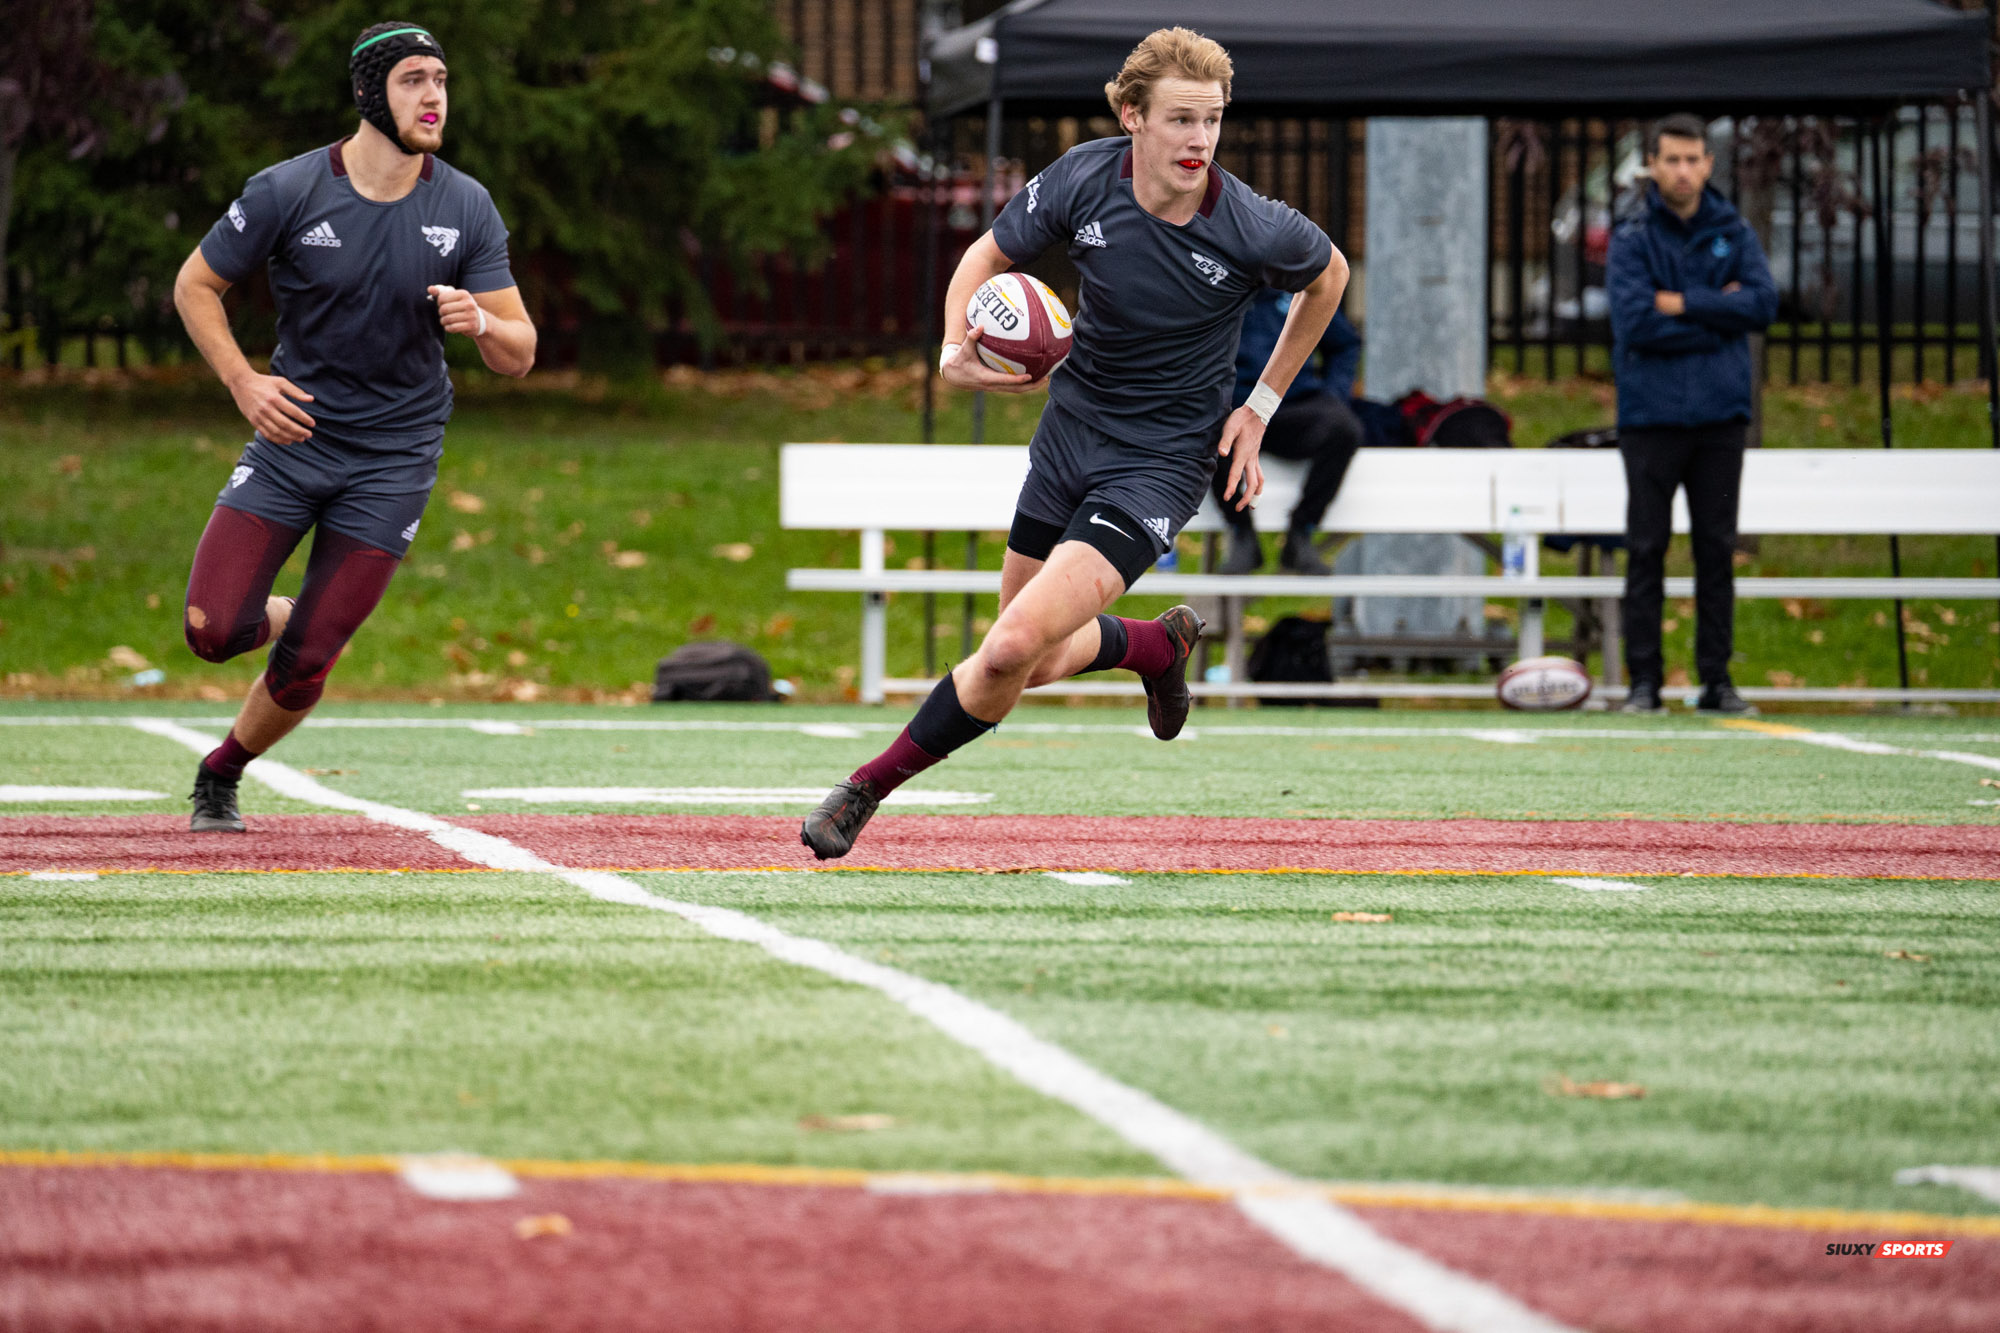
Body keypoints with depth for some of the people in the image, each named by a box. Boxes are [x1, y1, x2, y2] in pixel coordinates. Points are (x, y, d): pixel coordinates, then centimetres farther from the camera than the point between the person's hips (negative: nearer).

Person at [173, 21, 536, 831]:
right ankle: (284, 613, 23)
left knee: (301, 670, -5)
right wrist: (243, 382, -12)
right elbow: (196, 286, 2)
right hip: (294, 433, 0)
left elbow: (518, 357, -3)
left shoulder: (466, 209, -6)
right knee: (212, 630, -12)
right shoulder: (288, 193, -11)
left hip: (394, 458, 0)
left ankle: (221, 775, 23)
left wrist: (481, 323, -26)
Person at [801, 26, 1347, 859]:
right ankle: (1160, 646, 47)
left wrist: (1261, 406, 3)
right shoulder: (1081, 180, -14)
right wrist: (955, 347, -18)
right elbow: (989, 255, 3)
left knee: (1015, 645, -19)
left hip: (1161, 460, -5)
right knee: (1036, 662, 16)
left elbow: (1329, 277, 3)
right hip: (1071, 429, 5)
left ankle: (870, 787, -1)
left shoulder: (1258, 233, -20)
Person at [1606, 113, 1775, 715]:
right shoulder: (1631, 239, 0)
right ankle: (1643, 681, 3)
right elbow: (1635, 322, -14)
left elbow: (1763, 302, -7)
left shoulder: (1733, 232, 8)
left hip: (1720, 416, 2)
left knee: (1717, 552, 5)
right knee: (1646, 552, -1)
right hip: (1651, 417, -2)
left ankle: (1717, 681, 10)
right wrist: (1716, 315, -9)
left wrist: (1681, 304, -11)